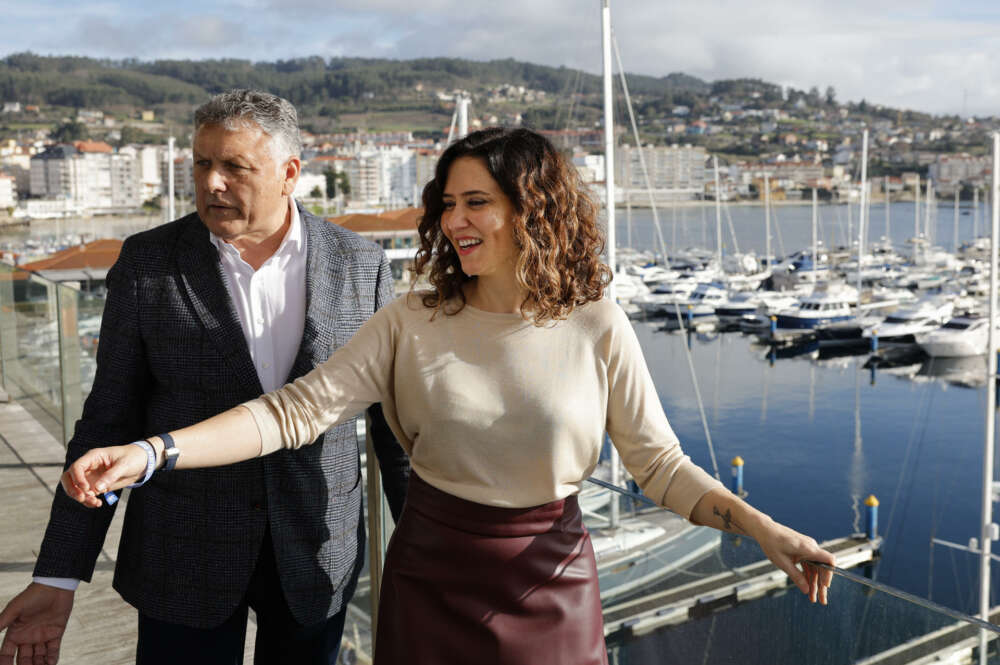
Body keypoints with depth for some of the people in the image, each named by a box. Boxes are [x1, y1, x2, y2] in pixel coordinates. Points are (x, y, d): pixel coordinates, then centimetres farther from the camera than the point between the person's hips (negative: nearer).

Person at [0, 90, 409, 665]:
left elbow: (394, 413, 2)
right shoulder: (147, 262, -5)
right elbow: (110, 418, -2)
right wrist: (58, 576, -5)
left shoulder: (361, 265, -4)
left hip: (318, 553, 1)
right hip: (182, 560, 0)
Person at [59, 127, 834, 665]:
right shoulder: (413, 324, -7)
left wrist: (762, 527, -19)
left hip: (550, 587, -1)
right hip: (430, 579, 1)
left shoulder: (596, 328, -8)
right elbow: (301, 408, -13)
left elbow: (659, 459, -5)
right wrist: (148, 453, -23)